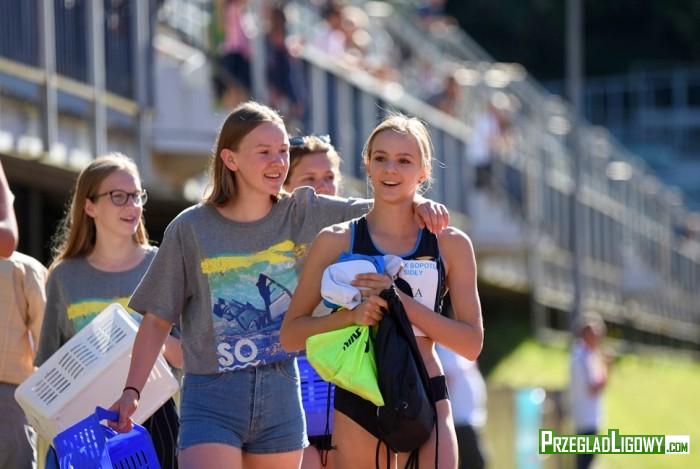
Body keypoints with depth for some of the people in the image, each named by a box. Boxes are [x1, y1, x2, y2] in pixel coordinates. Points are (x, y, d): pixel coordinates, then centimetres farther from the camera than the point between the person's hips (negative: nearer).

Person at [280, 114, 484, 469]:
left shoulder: (450, 245, 6)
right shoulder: (336, 241, 4)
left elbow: (471, 343, -1)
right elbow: (290, 335, 3)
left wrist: (402, 302, -13)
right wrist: (351, 315, -15)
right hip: (356, 403, 0)